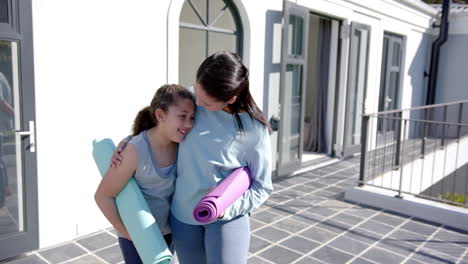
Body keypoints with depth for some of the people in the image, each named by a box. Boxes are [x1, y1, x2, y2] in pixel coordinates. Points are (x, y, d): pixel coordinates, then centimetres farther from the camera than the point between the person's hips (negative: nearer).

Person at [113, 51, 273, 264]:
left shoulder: (254, 129, -15)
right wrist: (126, 143, 2)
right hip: (183, 215, 4)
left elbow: (262, 187, -7)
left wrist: (229, 208, -22)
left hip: (227, 219, -3)